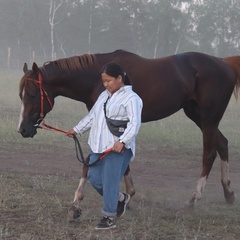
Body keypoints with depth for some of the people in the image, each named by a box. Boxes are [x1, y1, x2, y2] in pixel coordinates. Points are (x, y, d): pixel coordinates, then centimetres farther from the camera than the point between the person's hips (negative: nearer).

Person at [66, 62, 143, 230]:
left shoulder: (131, 98, -10)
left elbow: (135, 123, -21)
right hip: (98, 146, 8)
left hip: (118, 149, -8)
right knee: (94, 178, 8)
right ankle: (121, 199, 29)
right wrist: (77, 130, 26)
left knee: (110, 182, -5)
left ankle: (109, 218, 8)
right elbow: (92, 116, 26)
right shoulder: (104, 95, 16)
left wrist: (122, 141, -33)